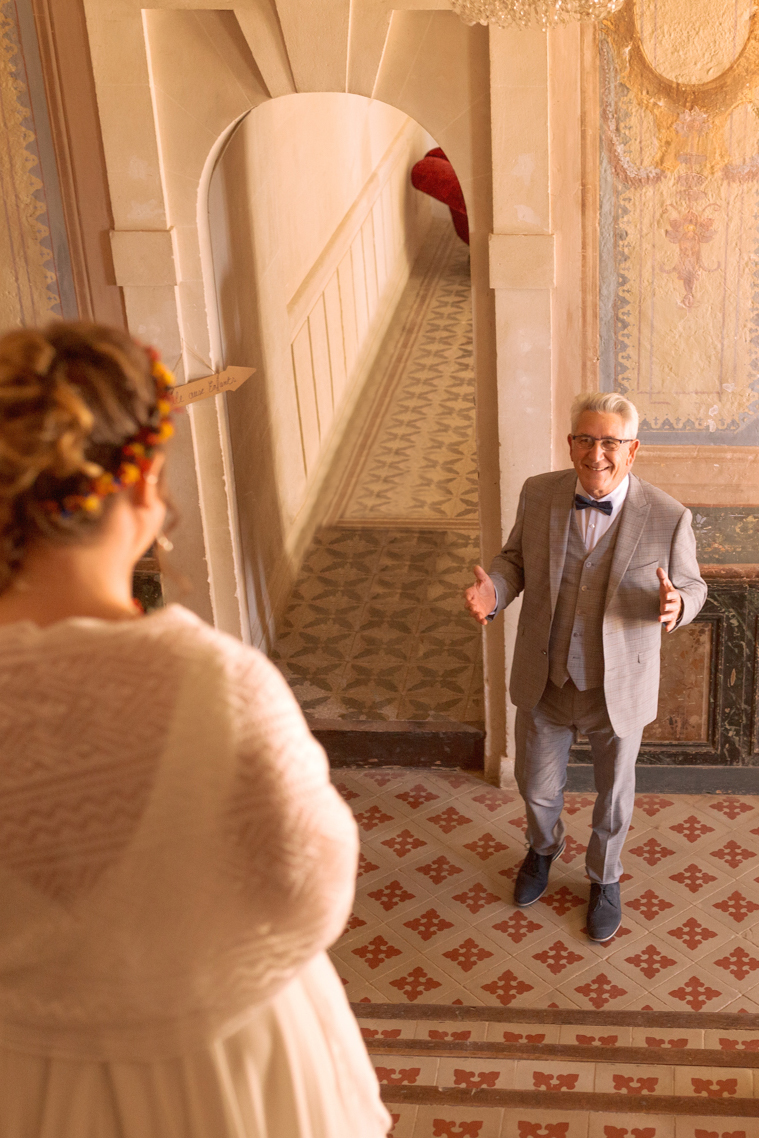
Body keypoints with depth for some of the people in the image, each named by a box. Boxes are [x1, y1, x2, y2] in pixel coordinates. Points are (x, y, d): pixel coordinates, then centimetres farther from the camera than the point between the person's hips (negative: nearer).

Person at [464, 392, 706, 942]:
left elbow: (691, 586, -6)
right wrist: (494, 589, -20)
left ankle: (604, 877, 49)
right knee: (537, 786, 22)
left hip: (618, 690, -2)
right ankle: (544, 847, 56)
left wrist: (675, 604, -31)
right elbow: (516, 558, 3)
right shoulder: (539, 494, -11)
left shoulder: (667, 517, -19)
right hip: (544, 683, 2)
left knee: (613, 794, 20)